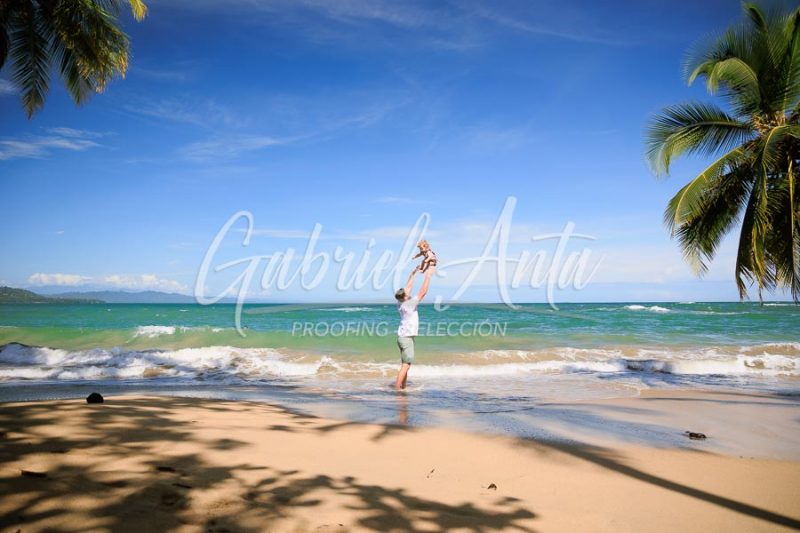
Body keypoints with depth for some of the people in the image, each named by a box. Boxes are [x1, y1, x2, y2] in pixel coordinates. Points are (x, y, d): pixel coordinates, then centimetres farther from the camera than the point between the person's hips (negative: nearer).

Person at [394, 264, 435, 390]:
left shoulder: (401, 303, 4)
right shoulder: (408, 304, -17)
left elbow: (408, 287, 17)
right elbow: (423, 292, -18)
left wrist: (413, 273, 21)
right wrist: (428, 275, -14)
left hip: (404, 337, 9)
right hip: (406, 337, -9)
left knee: (405, 365, 13)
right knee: (406, 365, -9)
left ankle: (403, 388, 16)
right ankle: (397, 389, -12)